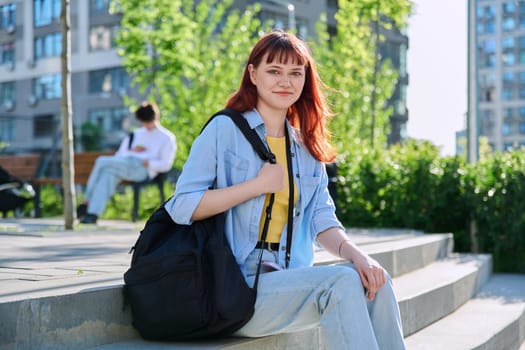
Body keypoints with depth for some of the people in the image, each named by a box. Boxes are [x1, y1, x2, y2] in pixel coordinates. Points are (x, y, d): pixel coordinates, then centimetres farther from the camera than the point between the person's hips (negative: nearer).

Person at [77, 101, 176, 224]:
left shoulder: (167, 137, 16)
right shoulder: (136, 134, 33)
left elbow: (165, 165, 4)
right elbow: (119, 156, 26)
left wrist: (147, 162, -9)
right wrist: (130, 151, 6)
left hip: (142, 169, -5)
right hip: (124, 165, 5)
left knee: (102, 161, -26)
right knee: (109, 174, -33)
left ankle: (87, 202, -24)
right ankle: (93, 213, -39)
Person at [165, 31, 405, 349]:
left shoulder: (307, 147, 15)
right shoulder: (225, 129, -3)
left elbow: (322, 219, 7)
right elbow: (182, 207, -11)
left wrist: (354, 252, -14)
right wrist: (258, 185, -14)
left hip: (290, 280, 6)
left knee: (373, 280, -18)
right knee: (342, 283, -26)